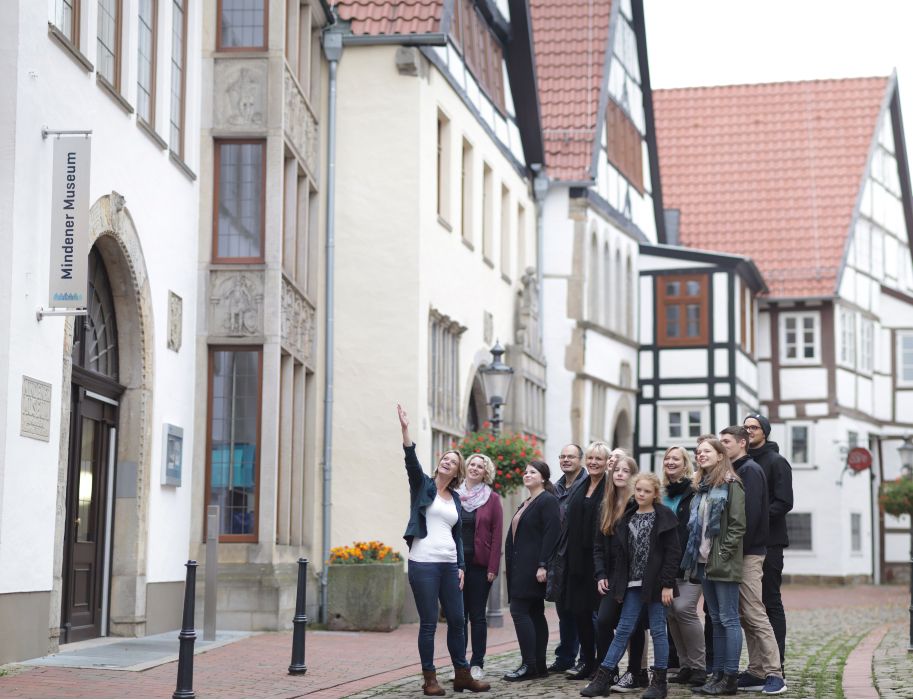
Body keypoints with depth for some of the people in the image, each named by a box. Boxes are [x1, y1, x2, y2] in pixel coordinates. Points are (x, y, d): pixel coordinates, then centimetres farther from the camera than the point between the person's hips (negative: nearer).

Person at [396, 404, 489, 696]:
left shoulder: (455, 498, 17)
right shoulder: (423, 485, 3)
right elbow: (411, 461, -15)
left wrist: (461, 567, 10)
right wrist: (405, 430, -29)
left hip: (449, 565, 5)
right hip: (423, 563, -5)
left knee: (457, 620, 6)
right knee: (428, 623, -3)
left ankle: (462, 675, 16)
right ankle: (429, 678, 4)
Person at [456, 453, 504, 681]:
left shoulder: (492, 499, 3)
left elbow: (496, 534, -1)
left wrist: (493, 567, -8)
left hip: (480, 564, -2)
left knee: (477, 615, 3)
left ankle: (477, 664, 9)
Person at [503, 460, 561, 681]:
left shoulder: (548, 501, -10)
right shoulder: (526, 504, 19)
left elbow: (552, 534, -18)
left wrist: (543, 565, -23)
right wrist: (513, 565, 17)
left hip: (533, 568, -10)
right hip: (522, 567, 10)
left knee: (520, 610, -13)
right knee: (535, 613, 9)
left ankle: (529, 665, -11)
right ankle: (539, 665, 11)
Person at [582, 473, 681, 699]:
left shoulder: (664, 517, -5)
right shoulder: (628, 518, 11)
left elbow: (673, 553, -9)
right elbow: (620, 552, 12)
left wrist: (667, 584, -14)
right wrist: (612, 579, 6)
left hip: (655, 584, -5)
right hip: (633, 584, 5)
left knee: (658, 631, 2)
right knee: (623, 630, 4)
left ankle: (659, 682, 10)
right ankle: (602, 679, 3)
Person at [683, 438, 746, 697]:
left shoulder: (731, 485, -7)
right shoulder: (702, 487, 17)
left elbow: (738, 524, -13)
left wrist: (723, 553, -16)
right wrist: (696, 553, 10)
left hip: (723, 564, -8)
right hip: (704, 561, 8)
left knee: (728, 619, -5)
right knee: (716, 620, 11)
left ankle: (730, 677, -3)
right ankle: (717, 674, 15)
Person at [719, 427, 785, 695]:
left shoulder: (750, 471, -9)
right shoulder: (735, 471, 18)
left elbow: (750, 514, -18)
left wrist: (738, 549, -19)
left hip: (749, 553, -9)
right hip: (738, 553, 9)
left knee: (755, 615, -10)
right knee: (746, 616, 9)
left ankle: (773, 674, -10)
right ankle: (756, 673, 12)